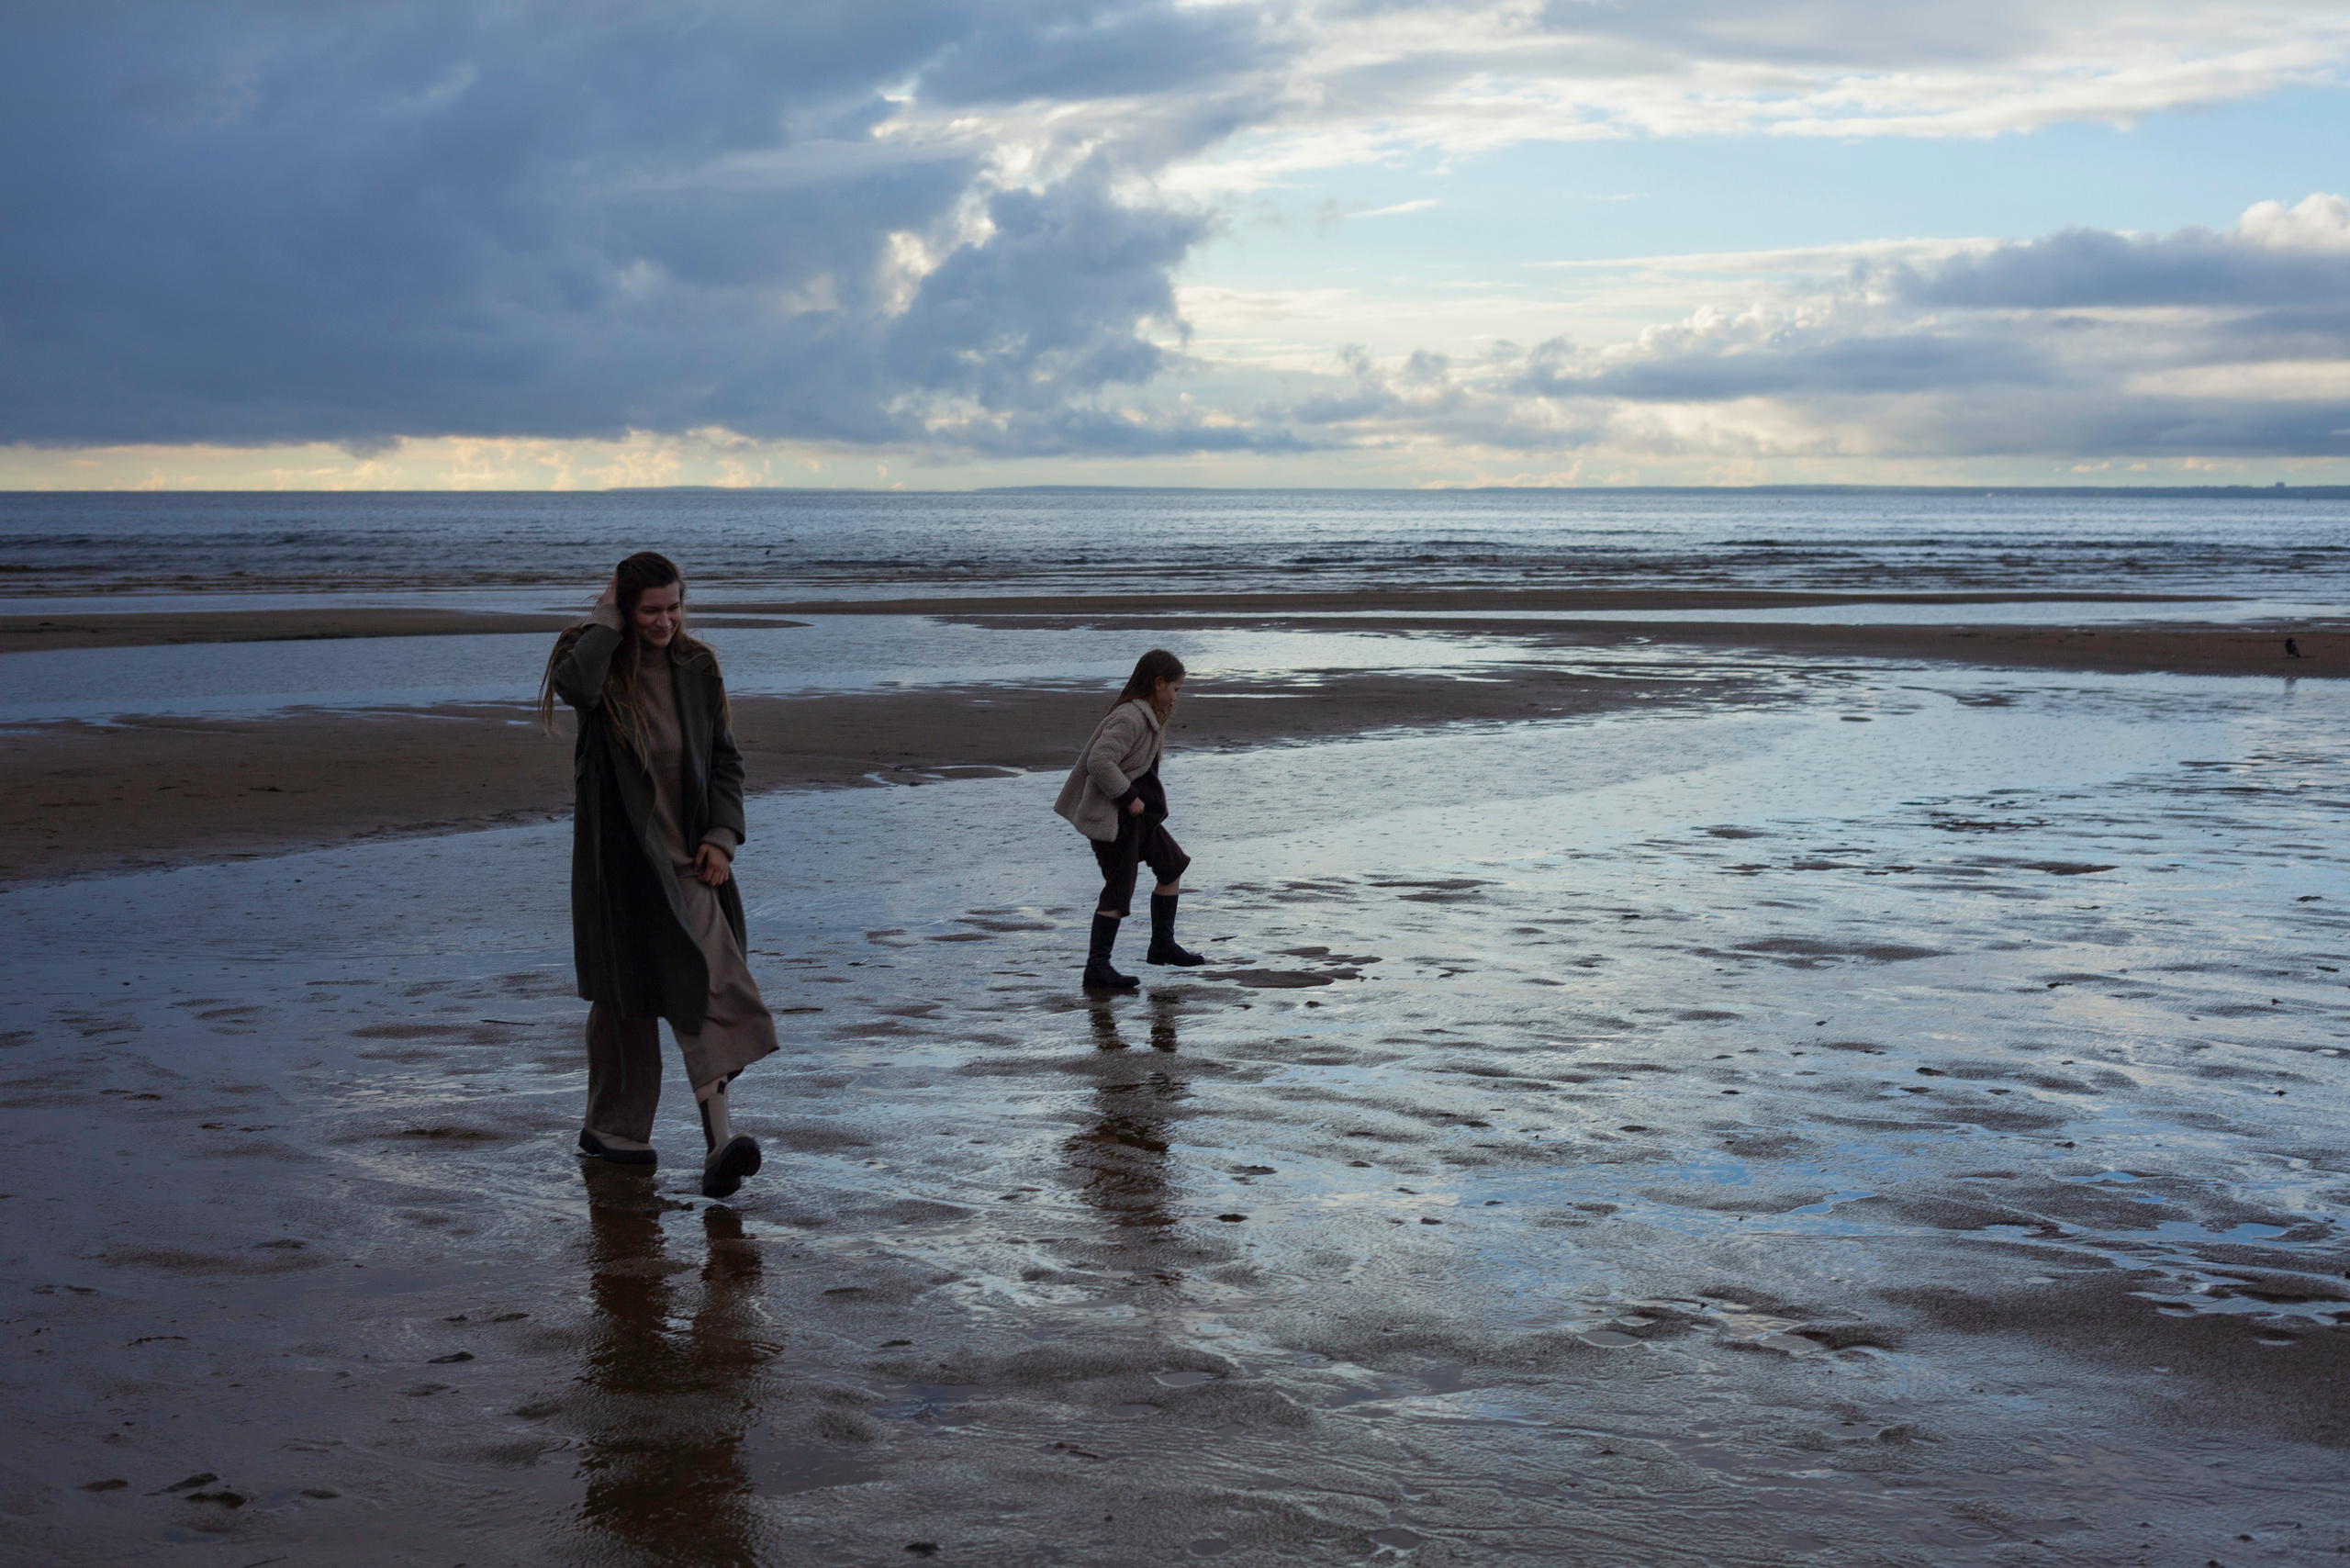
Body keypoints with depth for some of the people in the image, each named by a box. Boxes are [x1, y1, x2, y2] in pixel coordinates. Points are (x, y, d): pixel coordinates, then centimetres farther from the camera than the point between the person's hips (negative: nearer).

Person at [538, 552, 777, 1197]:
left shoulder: (698, 668, 6)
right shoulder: (597, 659, -4)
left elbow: (725, 760, 11)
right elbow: (576, 686, -30)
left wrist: (722, 836, -1)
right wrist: (607, 619, -17)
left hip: (689, 856, 3)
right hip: (621, 856, -2)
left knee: (704, 986, -9)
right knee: (625, 993, 5)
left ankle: (719, 1142, -15)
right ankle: (613, 1125, 22)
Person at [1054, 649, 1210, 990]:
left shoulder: (1147, 716, 10)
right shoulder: (1131, 718, -22)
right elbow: (1099, 761, -31)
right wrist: (1128, 797, -23)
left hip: (1137, 813, 11)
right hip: (1112, 816, -11)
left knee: (1172, 865, 17)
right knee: (1119, 889, -9)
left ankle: (1162, 945, 26)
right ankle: (1097, 968, -5)